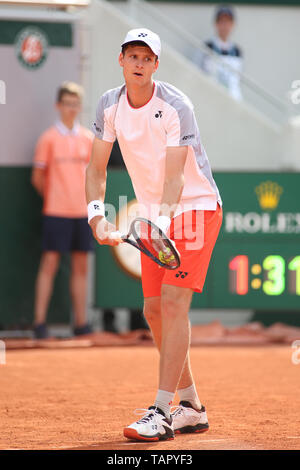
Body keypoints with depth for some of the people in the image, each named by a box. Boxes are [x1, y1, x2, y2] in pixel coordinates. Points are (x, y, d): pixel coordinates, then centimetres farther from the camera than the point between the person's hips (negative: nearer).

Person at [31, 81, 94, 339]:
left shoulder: (88, 138, 9)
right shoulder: (49, 138, 0)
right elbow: (38, 177, 3)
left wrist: (90, 198, 9)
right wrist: (53, 197, 4)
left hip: (83, 211, 4)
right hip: (56, 211, -4)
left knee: (81, 267, 5)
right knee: (50, 263, -5)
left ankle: (81, 323, 8)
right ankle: (40, 322, -3)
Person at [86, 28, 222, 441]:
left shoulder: (176, 108, -20)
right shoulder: (110, 105, -3)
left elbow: (174, 177, -25)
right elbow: (97, 167, 3)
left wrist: (162, 222, -41)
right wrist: (97, 215, -13)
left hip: (195, 208, -7)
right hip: (155, 217, 7)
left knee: (173, 303, -18)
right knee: (154, 310, 6)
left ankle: (161, 412, -21)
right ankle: (191, 407, 18)